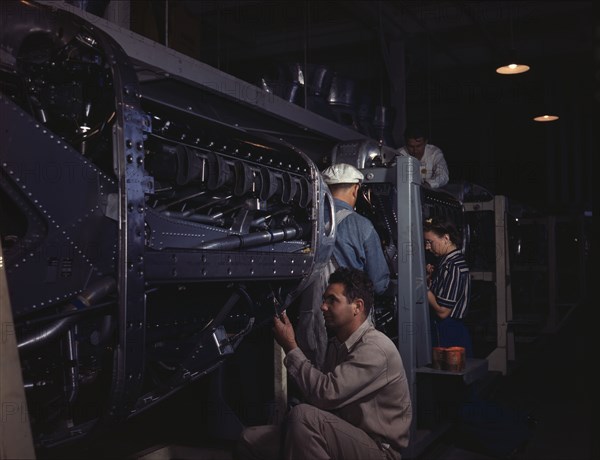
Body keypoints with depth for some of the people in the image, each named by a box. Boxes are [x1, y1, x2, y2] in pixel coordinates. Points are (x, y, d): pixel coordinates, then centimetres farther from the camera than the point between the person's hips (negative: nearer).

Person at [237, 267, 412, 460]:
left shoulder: (375, 348, -19)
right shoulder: (336, 344, 11)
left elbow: (326, 394, -26)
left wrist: (290, 347, -16)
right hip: (341, 436, 8)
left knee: (303, 416, -32)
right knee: (250, 438, -4)